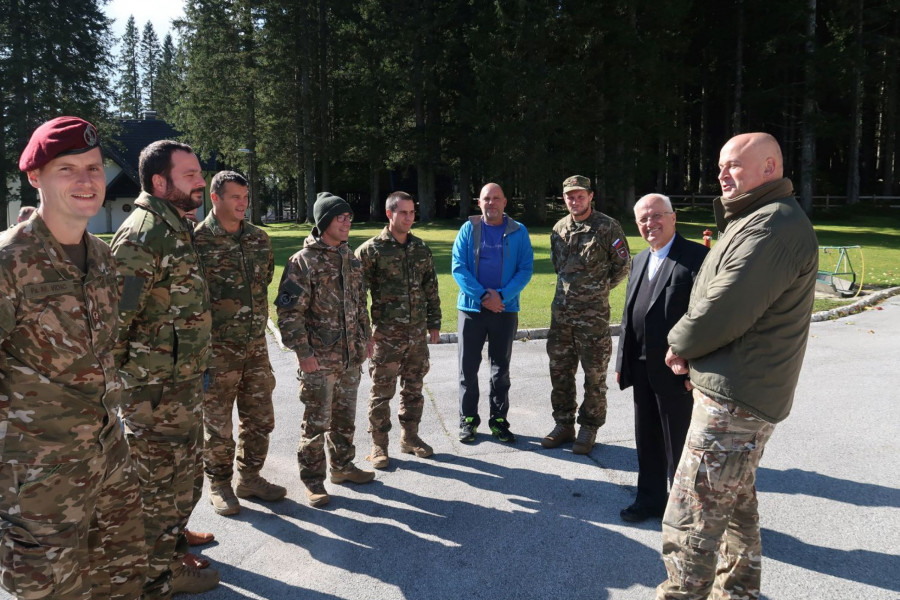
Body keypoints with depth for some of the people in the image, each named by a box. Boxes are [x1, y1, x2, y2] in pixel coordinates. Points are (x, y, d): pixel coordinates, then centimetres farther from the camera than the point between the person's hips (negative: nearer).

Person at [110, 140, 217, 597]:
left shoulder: (176, 230, 12)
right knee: (160, 487, 7)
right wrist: (117, 389, -18)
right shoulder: (141, 236, -20)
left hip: (183, 387, 9)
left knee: (185, 479, 22)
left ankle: (173, 552, 42)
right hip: (156, 392, -9)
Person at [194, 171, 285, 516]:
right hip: (218, 349, -5)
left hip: (256, 345, 6)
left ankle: (250, 477, 31)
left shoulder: (259, 238, 7)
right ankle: (219, 485, 25)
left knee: (260, 419, 13)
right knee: (217, 422, 6)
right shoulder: (197, 240, -10)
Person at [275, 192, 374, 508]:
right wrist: (303, 352, -17)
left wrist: (366, 337, 16)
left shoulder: (350, 257, 10)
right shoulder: (303, 261, -13)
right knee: (316, 422, 3)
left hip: (351, 357, 7)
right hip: (319, 359, -7)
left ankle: (342, 466, 35)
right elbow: (289, 312, -15)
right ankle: (312, 479, 18)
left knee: (345, 418, 18)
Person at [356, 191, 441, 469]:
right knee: (382, 391, 2)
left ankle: (410, 436, 30)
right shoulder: (371, 250, -7)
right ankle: (379, 445, 16)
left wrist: (434, 323, 13)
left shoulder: (421, 249, 8)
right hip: (386, 334, -5)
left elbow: (431, 289, 14)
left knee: (414, 388, 14)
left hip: (417, 333, 5)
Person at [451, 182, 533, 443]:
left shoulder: (518, 231, 2)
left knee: (501, 368, 10)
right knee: (468, 367, 5)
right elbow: (458, 266, -5)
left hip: (505, 309, 0)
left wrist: (501, 296, -14)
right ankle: (468, 420, 18)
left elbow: (526, 269, -2)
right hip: (471, 307, 0)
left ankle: (499, 420, 21)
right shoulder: (468, 229, 1)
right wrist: (482, 295, -15)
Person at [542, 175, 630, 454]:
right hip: (561, 310, 5)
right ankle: (563, 424, 24)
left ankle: (589, 428, 17)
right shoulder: (559, 229, 8)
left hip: (593, 313, -5)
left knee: (594, 374, 4)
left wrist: (600, 289, 5)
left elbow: (622, 266, -2)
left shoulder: (608, 227, -8)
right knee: (560, 370, 11)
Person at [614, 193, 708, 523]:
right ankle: (651, 499, 35)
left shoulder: (697, 257, -12)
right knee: (647, 442, 19)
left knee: (678, 446, 7)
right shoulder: (640, 260, 13)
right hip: (643, 370, 7)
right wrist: (623, 363, 13)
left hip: (676, 372, -7)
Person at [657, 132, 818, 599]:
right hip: (740, 392, 11)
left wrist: (679, 344, -7)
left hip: (735, 398, -11)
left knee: (691, 517, -5)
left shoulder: (774, 225, -19)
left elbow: (723, 312, -25)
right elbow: (715, 300, 18)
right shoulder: (754, 220, 17)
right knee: (736, 504, 22)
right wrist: (689, 346, 2)